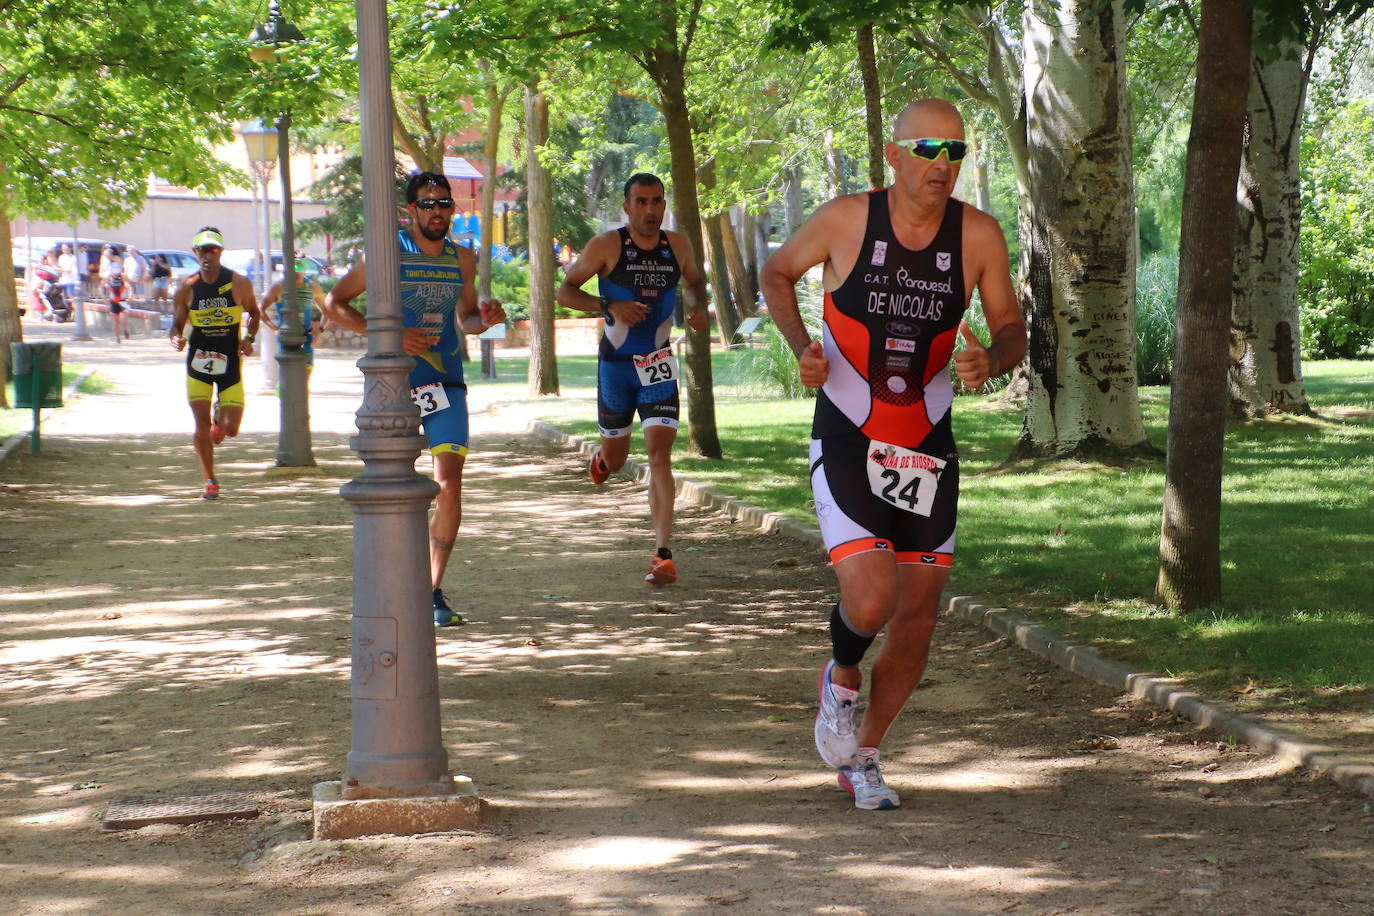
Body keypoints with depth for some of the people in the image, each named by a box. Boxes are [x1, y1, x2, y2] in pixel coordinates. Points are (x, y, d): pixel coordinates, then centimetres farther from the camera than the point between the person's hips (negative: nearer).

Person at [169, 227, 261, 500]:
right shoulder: (187, 287, -4)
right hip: (198, 363, 0)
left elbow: (253, 312, 11)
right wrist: (176, 339, -22)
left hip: (230, 363, 0)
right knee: (202, 425, -5)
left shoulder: (239, 283, -5)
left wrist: (249, 338, -6)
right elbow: (176, 325, 1)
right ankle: (210, 482, 8)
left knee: (231, 429, -2)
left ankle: (219, 418, 36)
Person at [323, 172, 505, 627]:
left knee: (449, 485, -11)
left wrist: (486, 318, 0)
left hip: (446, 385, 2)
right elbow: (334, 303, -2)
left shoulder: (463, 259, 9)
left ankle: (434, 590, -4)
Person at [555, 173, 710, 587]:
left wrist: (698, 306, -2)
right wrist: (609, 306, -21)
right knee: (615, 459, 10)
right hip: (615, 361, -1)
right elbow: (565, 291, -6)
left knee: (659, 452, -14)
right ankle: (601, 458, 52)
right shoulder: (607, 246, -10)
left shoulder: (677, 245, 1)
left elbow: (695, 280, 20)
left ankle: (663, 555, -15)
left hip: (658, 363, 1)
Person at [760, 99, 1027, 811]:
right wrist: (802, 347, -10)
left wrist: (990, 361, -19)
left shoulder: (978, 235, -7)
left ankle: (863, 759, 29)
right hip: (846, 443, -3)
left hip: (927, 448, 3)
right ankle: (841, 677, 18)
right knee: (869, 601, -20)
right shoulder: (845, 220, -11)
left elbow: (1012, 329, 4)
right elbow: (776, 275, 7)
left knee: (917, 619, 6)